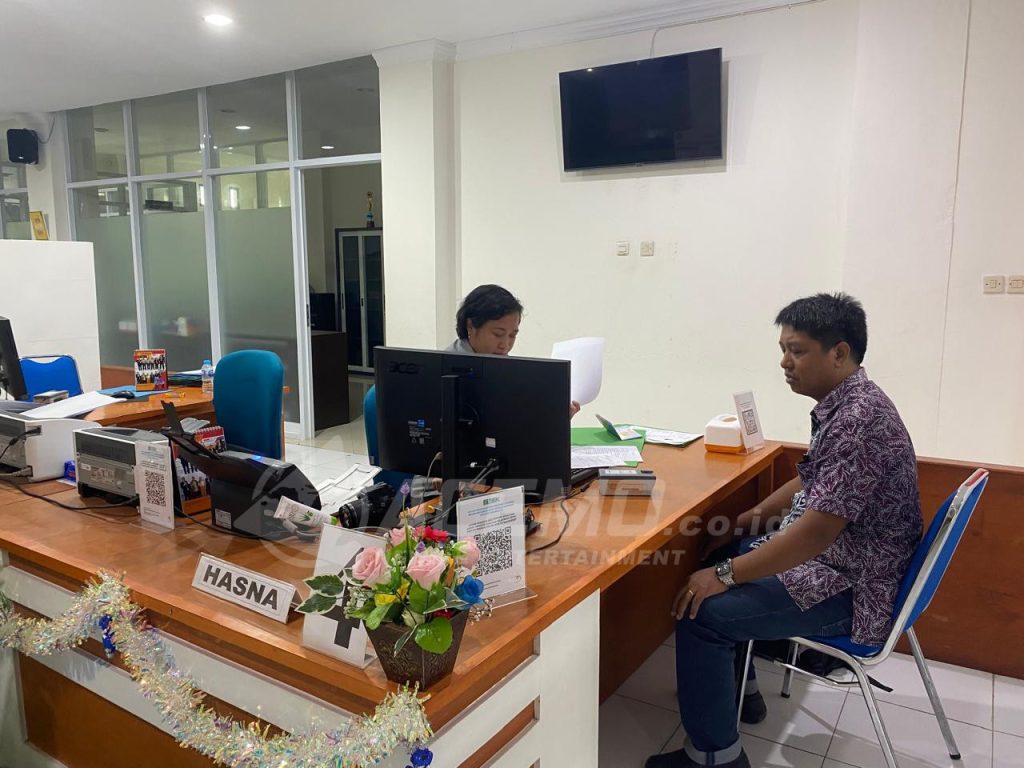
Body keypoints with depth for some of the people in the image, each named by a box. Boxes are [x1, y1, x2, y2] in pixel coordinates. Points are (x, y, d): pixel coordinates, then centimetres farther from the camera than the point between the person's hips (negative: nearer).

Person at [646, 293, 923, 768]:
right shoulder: (844, 403, 4)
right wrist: (758, 514, 13)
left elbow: (816, 531, -30)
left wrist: (726, 575, -25)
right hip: (832, 555, 11)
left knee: (700, 613, -18)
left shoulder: (859, 418, -27)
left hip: (850, 586, -11)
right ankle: (736, 688, 32)